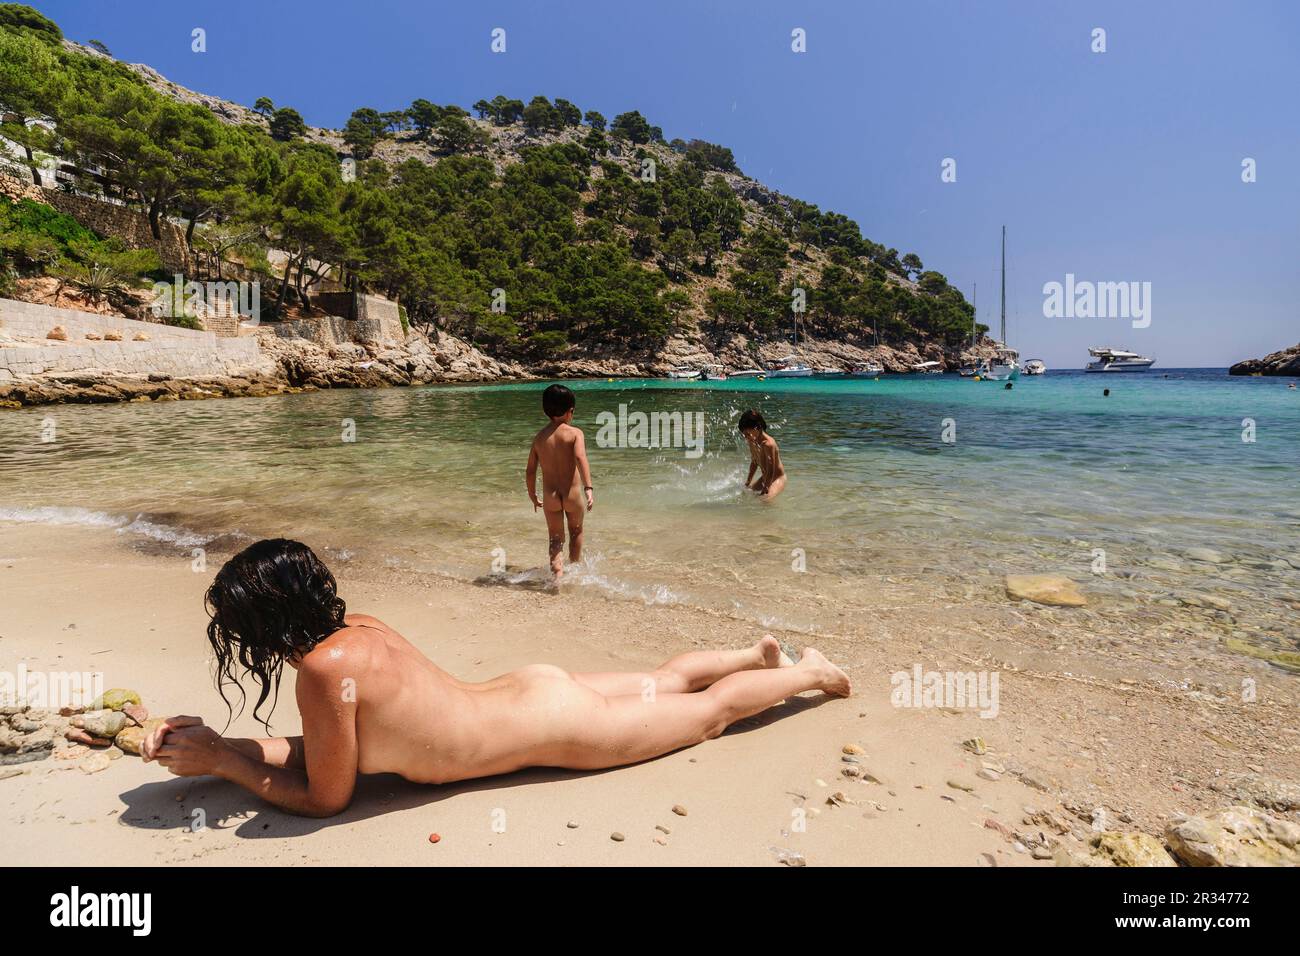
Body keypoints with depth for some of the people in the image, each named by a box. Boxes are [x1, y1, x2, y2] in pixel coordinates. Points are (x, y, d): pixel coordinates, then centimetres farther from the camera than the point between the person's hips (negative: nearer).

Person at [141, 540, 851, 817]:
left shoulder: (326, 668, -29)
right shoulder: (354, 627, -5)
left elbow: (325, 796, -16)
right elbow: (321, 747, 7)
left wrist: (221, 761, -9)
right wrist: (211, 745, 2)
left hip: (559, 727, -6)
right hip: (530, 690, 6)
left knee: (706, 712, 15)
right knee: (657, 686, 30)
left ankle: (808, 672, 35)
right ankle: (757, 654, 46)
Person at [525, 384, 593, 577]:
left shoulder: (539, 437, 3)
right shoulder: (575, 433, -8)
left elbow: (530, 471, 5)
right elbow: (580, 457, -26)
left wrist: (533, 496, 19)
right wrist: (588, 487, -31)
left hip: (550, 496, 2)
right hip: (572, 495, -2)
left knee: (555, 538, 14)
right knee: (576, 531, 24)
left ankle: (557, 573, -7)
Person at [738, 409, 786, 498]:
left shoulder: (768, 444, -28)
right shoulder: (752, 442, -2)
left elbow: (771, 471, -25)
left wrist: (765, 489, -21)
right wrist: (748, 481, 16)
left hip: (777, 479, -9)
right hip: (764, 478, 9)